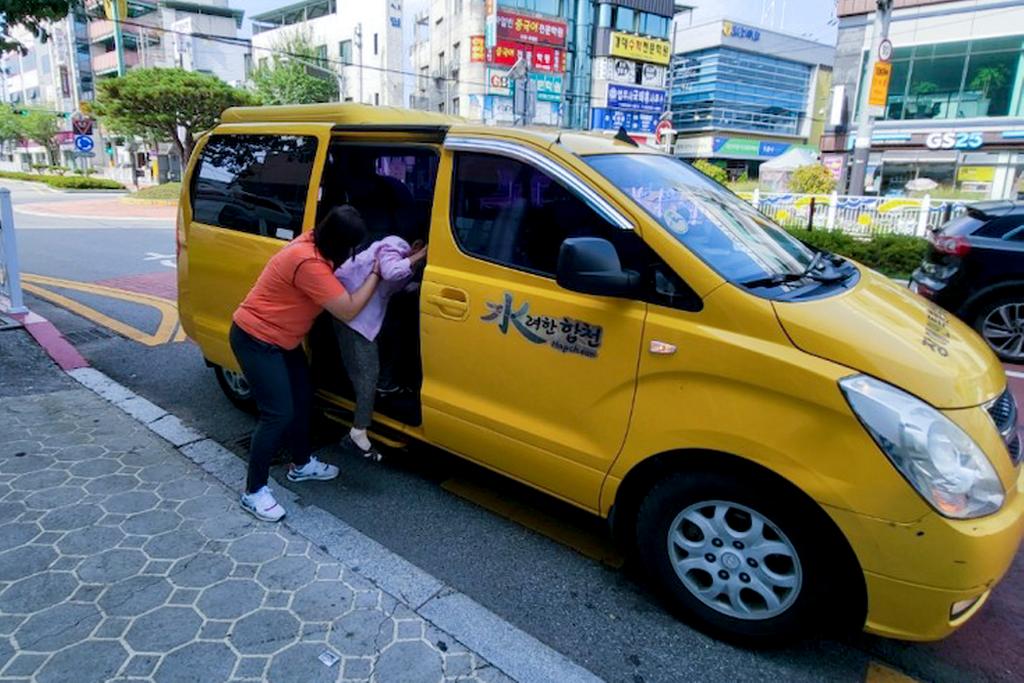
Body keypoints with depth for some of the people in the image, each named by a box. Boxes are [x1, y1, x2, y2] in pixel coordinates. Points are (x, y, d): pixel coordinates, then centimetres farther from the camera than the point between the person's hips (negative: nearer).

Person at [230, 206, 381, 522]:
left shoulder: (314, 242, -3)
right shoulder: (309, 263, -32)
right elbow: (348, 310, -27)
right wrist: (376, 273, -18)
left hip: (282, 338, 10)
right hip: (255, 339, -10)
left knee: (302, 398, 17)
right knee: (278, 414, -8)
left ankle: (302, 464, 36)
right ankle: (254, 492, 6)